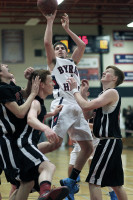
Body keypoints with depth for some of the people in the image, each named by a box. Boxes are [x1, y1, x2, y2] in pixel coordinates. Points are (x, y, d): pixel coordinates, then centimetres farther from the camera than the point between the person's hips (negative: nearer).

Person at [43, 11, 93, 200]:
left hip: (77, 108, 6)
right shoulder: (53, 61, 14)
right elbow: (47, 43, 0)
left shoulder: (73, 62, 28)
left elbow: (82, 45, 21)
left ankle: (70, 182, 12)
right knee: (55, 143, -21)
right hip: (63, 105, -6)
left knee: (88, 147, 3)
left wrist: (67, 28, 24)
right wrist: (50, 22, 4)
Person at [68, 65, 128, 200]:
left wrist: (75, 90, -9)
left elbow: (86, 106, -21)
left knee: (94, 181, -8)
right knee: (115, 184, 16)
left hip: (109, 142, -10)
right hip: (110, 143, 10)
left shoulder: (112, 92, -12)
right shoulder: (104, 94, 19)